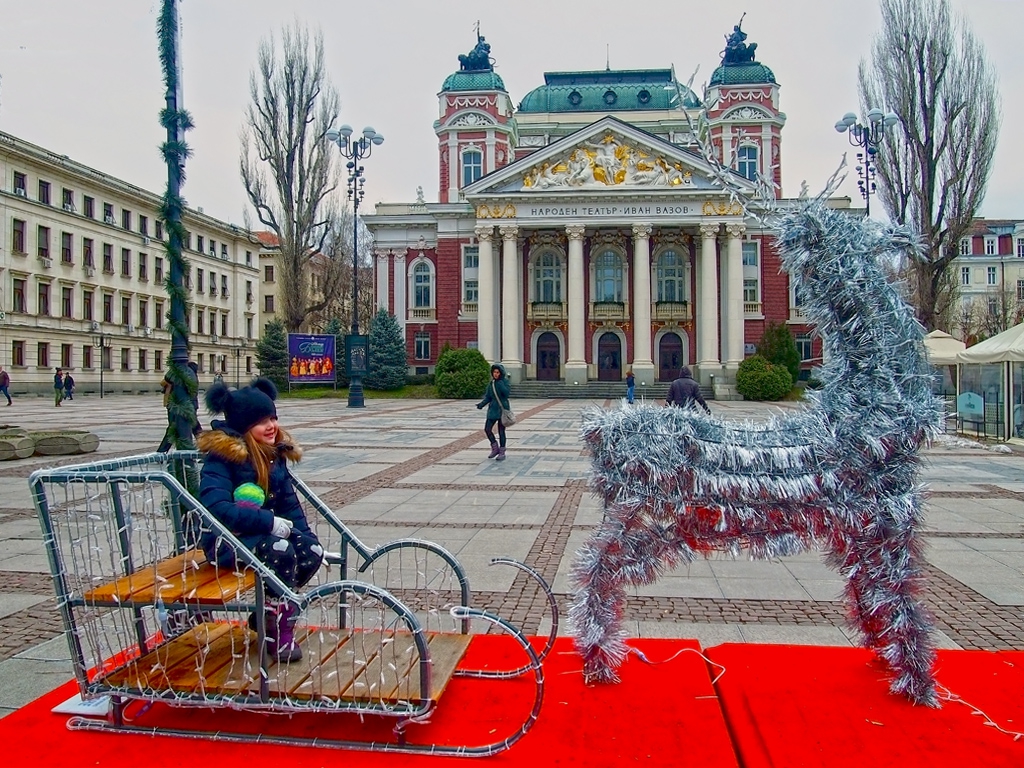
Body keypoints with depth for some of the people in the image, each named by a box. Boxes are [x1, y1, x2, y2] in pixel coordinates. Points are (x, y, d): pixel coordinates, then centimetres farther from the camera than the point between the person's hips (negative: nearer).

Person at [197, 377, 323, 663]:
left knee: (313, 551, -15)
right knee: (281, 552, -33)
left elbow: (289, 502, 10)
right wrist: (269, 521, -30)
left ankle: (267, 614, 6)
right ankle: (278, 632, -15)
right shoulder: (222, 456, -17)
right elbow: (216, 508, -28)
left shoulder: (274, 453, 6)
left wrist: (308, 537, -2)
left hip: (267, 531, 8)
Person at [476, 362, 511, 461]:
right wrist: (482, 404, -7)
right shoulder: (491, 383, 7)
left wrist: (500, 384, -25)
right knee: (487, 429, -1)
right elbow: (488, 397, 9)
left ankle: (502, 453, 13)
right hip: (493, 409, 5)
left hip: (503, 409, -5)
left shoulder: (504, 381, -6)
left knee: (501, 431, 1)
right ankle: (495, 448, 18)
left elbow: (507, 393, -19)